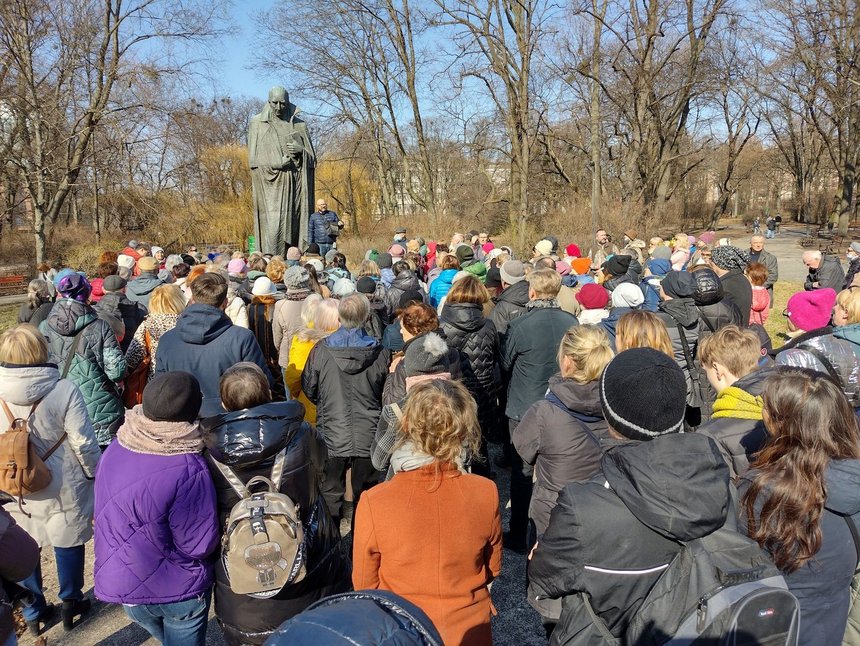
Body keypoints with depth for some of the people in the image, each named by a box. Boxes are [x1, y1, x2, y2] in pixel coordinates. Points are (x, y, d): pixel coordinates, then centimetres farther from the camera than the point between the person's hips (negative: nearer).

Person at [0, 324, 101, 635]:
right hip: (62, 488, -3)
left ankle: (33, 611, 38)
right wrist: (94, 473, 0)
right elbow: (83, 443, -18)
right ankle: (71, 603, 35)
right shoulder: (63, 390, -22)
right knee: (67, 544, 18)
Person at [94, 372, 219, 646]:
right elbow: (201, 546, -23)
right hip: (180, 591, -5)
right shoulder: (189, 471, -31)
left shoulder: (113, 451, -11)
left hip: (123, 584, 5)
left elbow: (110, 516, 4)